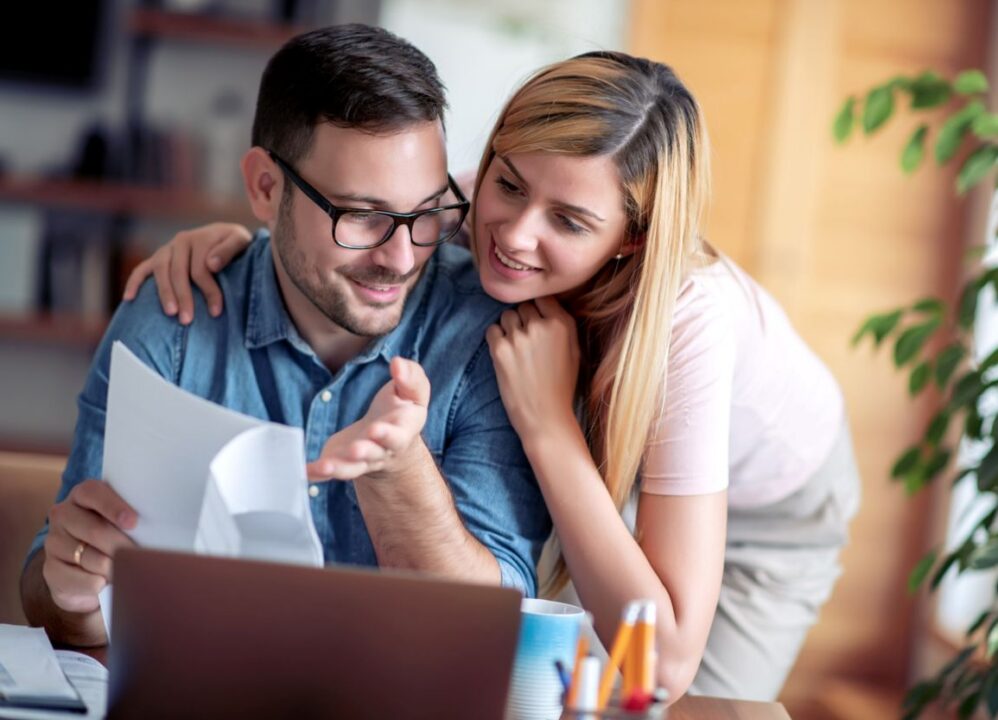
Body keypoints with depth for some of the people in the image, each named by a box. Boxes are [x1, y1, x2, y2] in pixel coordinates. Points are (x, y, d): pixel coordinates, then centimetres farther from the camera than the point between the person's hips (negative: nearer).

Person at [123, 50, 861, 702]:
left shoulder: (686, 318, -43)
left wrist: (545, 419, -46)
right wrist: (238, 241, -32)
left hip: (770, 509, -3)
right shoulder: (472, 222, -30)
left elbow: (666, 663, -45)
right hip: (614, 473, 4)